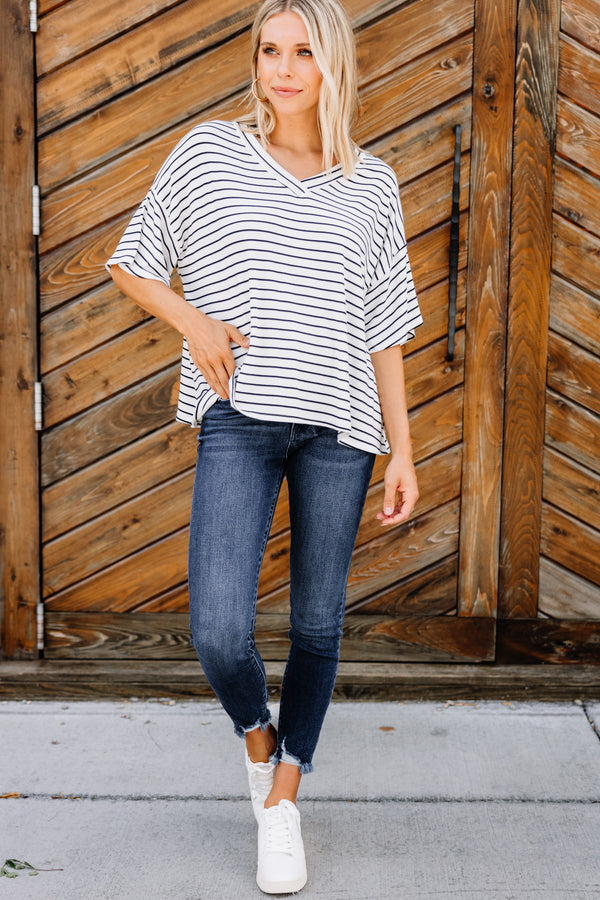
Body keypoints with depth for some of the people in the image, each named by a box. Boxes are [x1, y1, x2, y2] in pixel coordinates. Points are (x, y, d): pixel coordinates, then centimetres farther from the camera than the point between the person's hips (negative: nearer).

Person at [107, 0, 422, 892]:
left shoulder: (372, 185, 8)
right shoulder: (210, 153, 4)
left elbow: (383, 330, 10)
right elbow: (131, 262, 11)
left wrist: (402, 451, 6)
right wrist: (196, 322, -7)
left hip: (338, 426, 2)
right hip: (239, 419, -1)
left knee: (317, 625, 8)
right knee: (219, 631, -12)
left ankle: (282, 803, 27)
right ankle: (256, 736, 23)